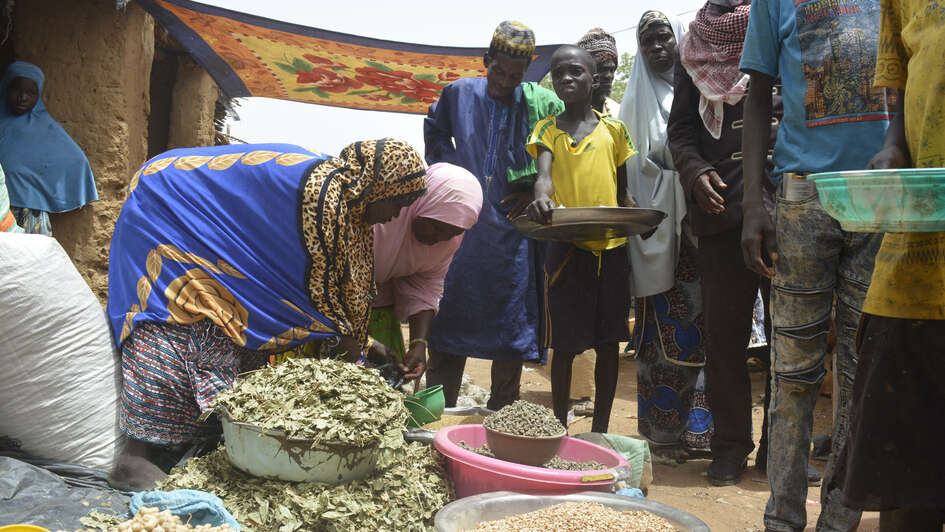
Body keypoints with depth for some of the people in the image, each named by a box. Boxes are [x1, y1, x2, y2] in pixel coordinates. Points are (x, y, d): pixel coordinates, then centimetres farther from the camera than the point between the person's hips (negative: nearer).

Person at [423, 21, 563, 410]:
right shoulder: (459, 93, 4)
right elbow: (434, 130, 23)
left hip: (513, 229, -1)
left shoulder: (541, 104, -1)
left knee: (510, 323, 3)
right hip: (463, 227, 2)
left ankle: (501, 418, 17)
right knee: (449, 316, 6)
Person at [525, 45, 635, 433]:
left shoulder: (614, 129, 10)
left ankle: (600, 430, 20)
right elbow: (544, 174, -12)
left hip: (611, 247, 2)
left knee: (608, 343, 7)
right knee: (564, 345, 3)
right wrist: (541, 199, -34)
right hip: (567, 248, -2)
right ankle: (561, 429, 17)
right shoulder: (547, 130, 6)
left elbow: (622, 190, 15)